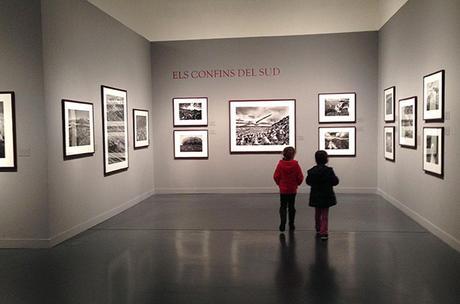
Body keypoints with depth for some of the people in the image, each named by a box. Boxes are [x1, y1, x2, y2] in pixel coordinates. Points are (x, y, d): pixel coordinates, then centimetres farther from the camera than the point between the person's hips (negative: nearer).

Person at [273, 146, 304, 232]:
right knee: (291, 207, 14)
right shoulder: (295, 164, -12)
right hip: (293, 189, 0)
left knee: (283, 207, 8)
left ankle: (283, 224, -10)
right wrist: (297, 183, 10)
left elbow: (276, 176, -7)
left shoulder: (280, 164, -10)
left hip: (283, 189, 0)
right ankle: (291, 225, 21)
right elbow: (300, 177, -10)